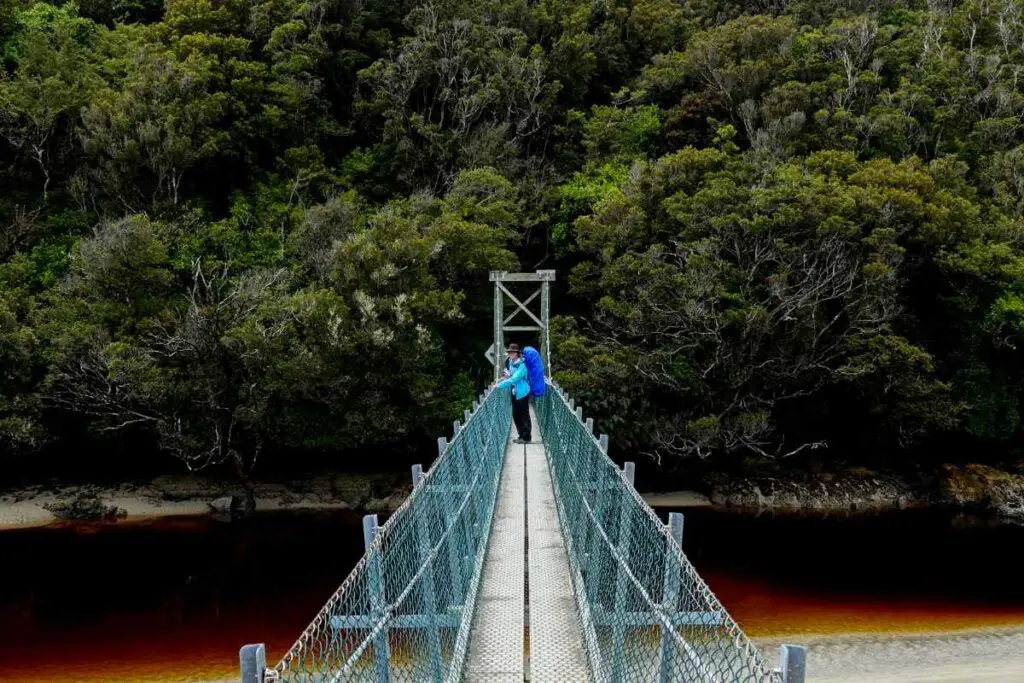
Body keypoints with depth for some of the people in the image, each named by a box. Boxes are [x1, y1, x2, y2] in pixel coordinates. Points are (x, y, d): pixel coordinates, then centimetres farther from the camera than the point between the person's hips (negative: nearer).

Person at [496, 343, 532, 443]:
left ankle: (526, 437, 12)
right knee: (515, 415, 14)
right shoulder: (511, 362, 3)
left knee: (524, 416, 2)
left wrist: (499, 385, -27)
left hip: (522, 393, -8)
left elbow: (513, 379, -29)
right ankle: (521, 435, 26)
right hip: (514, 393, 8)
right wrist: (508, 375, -1)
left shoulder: (521, 366, -23)